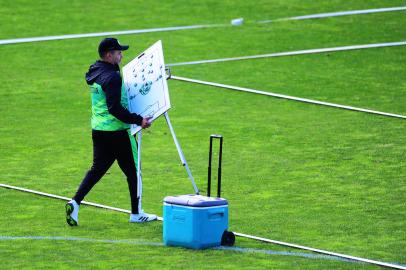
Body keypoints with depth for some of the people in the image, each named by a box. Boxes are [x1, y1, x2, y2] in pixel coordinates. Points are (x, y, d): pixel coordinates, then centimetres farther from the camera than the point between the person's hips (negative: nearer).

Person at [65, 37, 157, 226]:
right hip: (116, 131, -8)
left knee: (97, 168, 13)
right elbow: (115, 108, -25)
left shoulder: (95, 73, 11)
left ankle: (75, 202, -2)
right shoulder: (112, 77, -19)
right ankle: (136, 213, 12)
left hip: (98, 130, 8)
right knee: (132, 170, 5)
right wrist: (138, 120, -22)